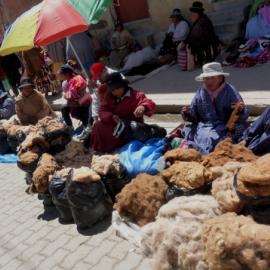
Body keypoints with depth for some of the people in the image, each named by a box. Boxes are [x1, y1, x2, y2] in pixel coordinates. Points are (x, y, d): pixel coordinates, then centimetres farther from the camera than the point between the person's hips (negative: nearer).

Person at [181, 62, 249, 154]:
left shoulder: (230, 91, 2)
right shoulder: (201, 92, 9)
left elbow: (244, 116, 2)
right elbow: (194, 117, 16)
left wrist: (241, 110, -21)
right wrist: (188, 114, -6)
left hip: (227, 127, -2)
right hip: (204, 126, 3)